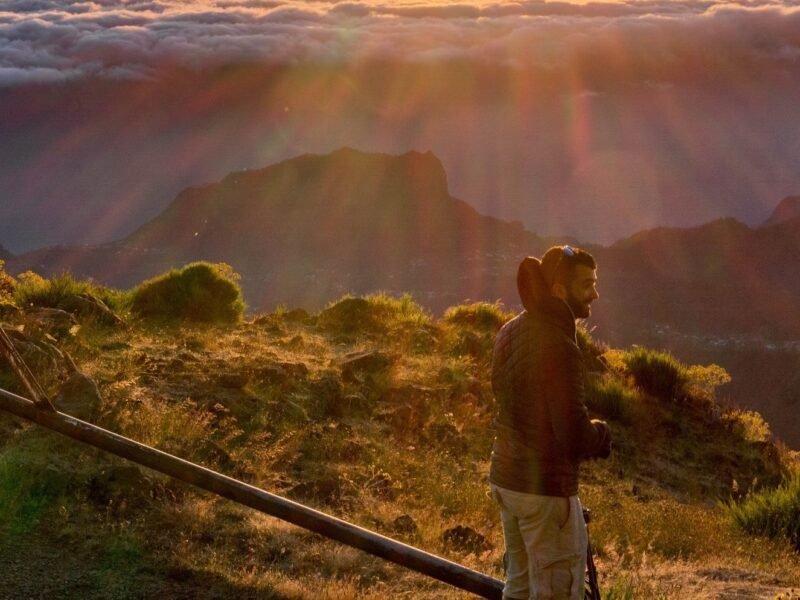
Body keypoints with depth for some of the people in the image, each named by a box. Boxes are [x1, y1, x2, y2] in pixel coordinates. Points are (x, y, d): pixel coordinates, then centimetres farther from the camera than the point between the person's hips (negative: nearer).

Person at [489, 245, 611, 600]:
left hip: (505, 478, 9)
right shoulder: (559, 347, -21)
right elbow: (575, 437, -24)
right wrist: (601, 435, -1)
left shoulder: (510, 332, 5)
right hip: (547, 488, -9)